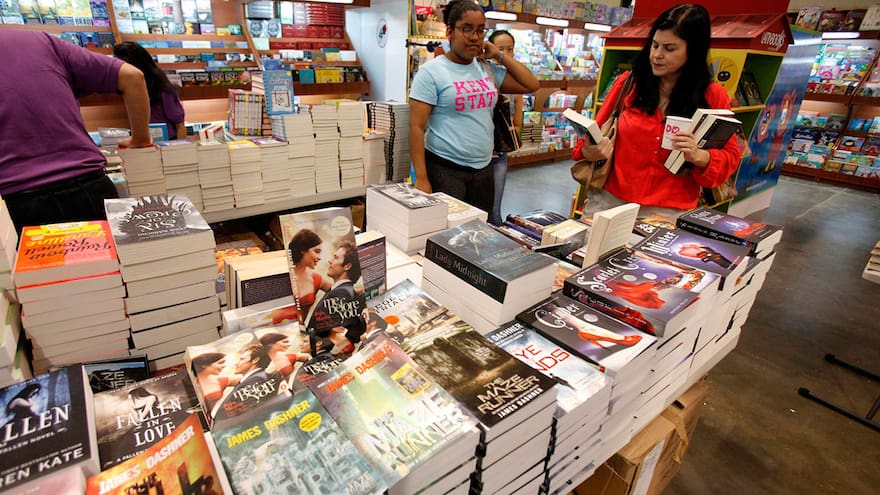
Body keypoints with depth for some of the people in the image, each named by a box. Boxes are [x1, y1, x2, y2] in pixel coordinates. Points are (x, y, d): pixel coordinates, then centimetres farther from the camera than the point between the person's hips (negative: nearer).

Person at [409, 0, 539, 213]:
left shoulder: (487, 69, 9)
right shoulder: (432, 71, -7)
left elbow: (531, 85, 13)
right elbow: (417, 127, -12)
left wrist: (500, 56, 6)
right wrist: (421, 178, -17)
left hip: (483, 169, 6)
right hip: (444, 169, -5)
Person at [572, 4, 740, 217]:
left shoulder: (713, 96, 2)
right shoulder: (627, 82, 3)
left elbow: (730, 156, 6)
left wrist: (699, 156, -16)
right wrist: (589, 152, -15)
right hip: (609, 199, 1)